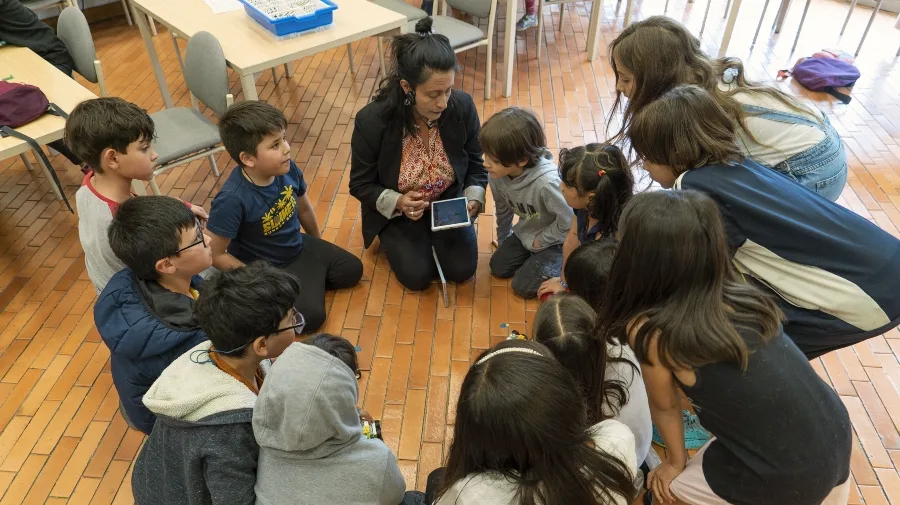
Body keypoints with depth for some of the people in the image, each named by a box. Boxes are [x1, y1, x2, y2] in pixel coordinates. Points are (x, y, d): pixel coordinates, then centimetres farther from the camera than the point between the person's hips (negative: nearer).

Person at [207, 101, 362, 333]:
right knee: (311, 316, -17)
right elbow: (215, 255, -25)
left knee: (353, 270, 9)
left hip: (299, 247, 7)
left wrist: (318, 242, 20)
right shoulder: (232, 199, -35)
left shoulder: (288, 169, -16)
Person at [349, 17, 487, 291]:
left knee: (462, 269, -8)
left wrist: (474, 199, -24)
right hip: (397, 210, -2)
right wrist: (397, 202, -31)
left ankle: (433, 237, 23)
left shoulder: (462, 106, -22)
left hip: (449, 202, 2)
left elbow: (475, 165, -5)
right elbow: (361, 184, -14)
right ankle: (395, 240, 20)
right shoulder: (371, 120, -29)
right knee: (417, 276, -12)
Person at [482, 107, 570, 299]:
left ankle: (564, 261, 13)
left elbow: (568, 221, -27)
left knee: (523, 287, -3)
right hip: (526, 232, 6)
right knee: (498, 267, 11)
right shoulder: (497, 173, -21)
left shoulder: (547, 182, -42)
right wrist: (503, 240, 15)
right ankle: (533, 254, 28)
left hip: (555, 240, -6)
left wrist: (541, 241, -13)